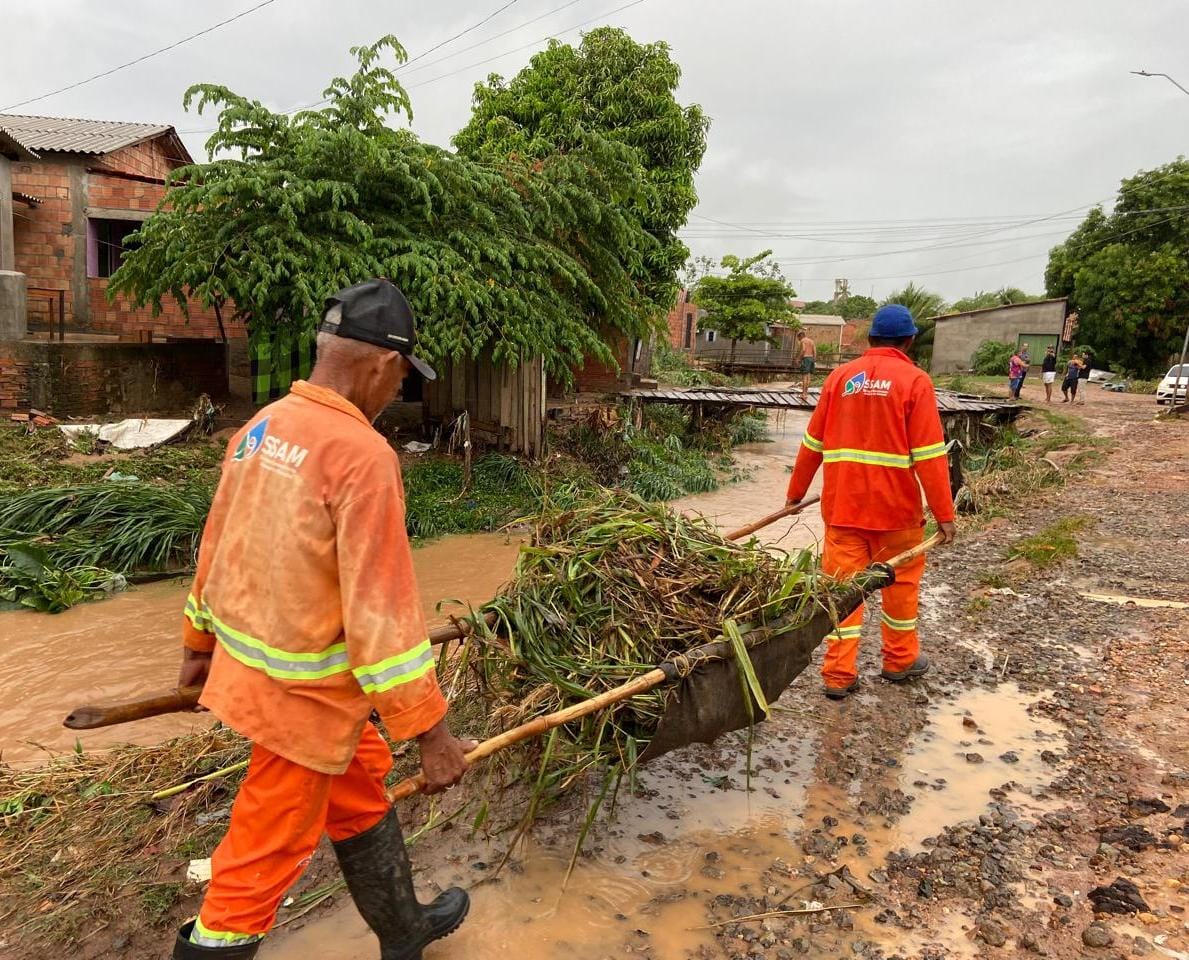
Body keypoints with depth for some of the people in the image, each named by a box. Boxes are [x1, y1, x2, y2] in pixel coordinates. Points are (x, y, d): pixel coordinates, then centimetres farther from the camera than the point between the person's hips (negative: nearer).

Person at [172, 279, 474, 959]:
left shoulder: (260, 428, 2)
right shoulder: (363, 455, -25)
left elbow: (217, 545, 11)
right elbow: (382, 605, -25)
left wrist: (200, 643, 25)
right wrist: (431, 733, -18)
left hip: (247, 663, 9)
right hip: (301, 694, -9)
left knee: (362, 796, 25)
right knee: (268, 851, 10)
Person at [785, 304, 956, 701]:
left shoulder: (840, 377, 5)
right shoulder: (914, 381, -7)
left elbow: (812, 443, 8)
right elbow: (929, 455, -11)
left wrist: (796, 492, 17)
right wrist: (944, 513, -6)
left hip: (842, 504, 3)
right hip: (894, 505, -3)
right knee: (901, 580, 16)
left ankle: (839, 674, 10)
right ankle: (900, 660, 32)